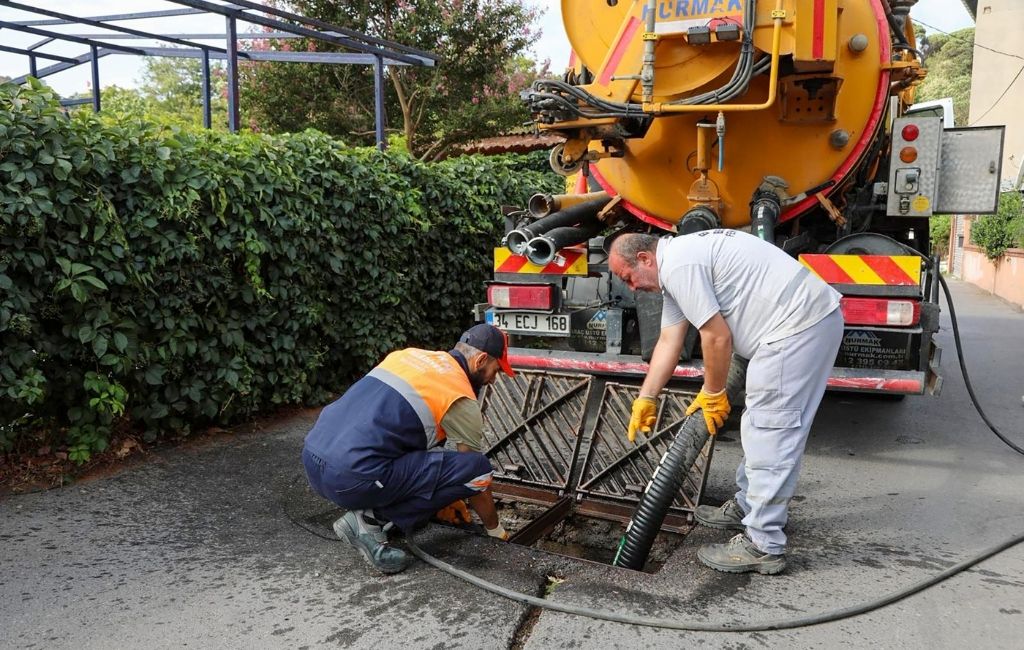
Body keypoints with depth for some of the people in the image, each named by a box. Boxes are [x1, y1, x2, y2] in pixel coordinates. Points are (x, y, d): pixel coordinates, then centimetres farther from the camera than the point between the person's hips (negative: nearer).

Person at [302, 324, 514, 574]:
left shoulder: (409, 355, 20)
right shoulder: (461, 398, -2)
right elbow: (476, 474, 7)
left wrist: (442, 494, 39)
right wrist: (496, 530, 26)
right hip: (352, 477, -9)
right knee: (475, 468, -5)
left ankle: (374, 509, 13)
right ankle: (372, 519, -3)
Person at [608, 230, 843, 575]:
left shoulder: (678, 265, -16)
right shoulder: (674, 264, 17)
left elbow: (717, 337, -15)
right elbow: (669, 341, 18)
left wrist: (712, 394, -1)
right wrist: (646, 398, 18)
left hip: (798, 324, -11)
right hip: (811, 316, 11)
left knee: (771, 432, -8)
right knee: (763, 426, 20)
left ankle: (763, 547, -1)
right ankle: (748, 507, 34)